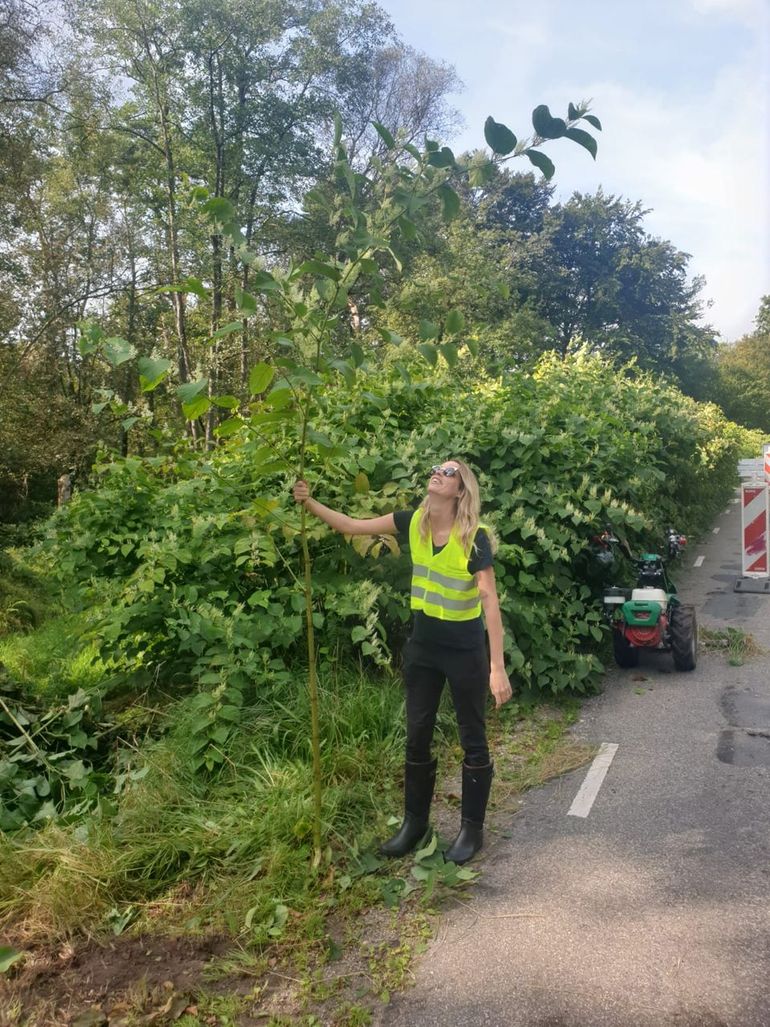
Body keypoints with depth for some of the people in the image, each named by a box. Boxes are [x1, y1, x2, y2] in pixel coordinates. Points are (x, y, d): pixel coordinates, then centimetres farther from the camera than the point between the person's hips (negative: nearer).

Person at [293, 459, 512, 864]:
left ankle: (472, 829, 26)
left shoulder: (475, 538, -19)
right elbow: (353, 526, 2)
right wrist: (310, 503, -10)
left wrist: (498, 667, -23)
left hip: (465, 650, -5)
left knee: (472, 740, 9)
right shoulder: (413, 523, -4)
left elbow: (490, 601, -21)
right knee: (417, 736, 14)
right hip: (423, 644, 5)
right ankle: (414, 822, 31)